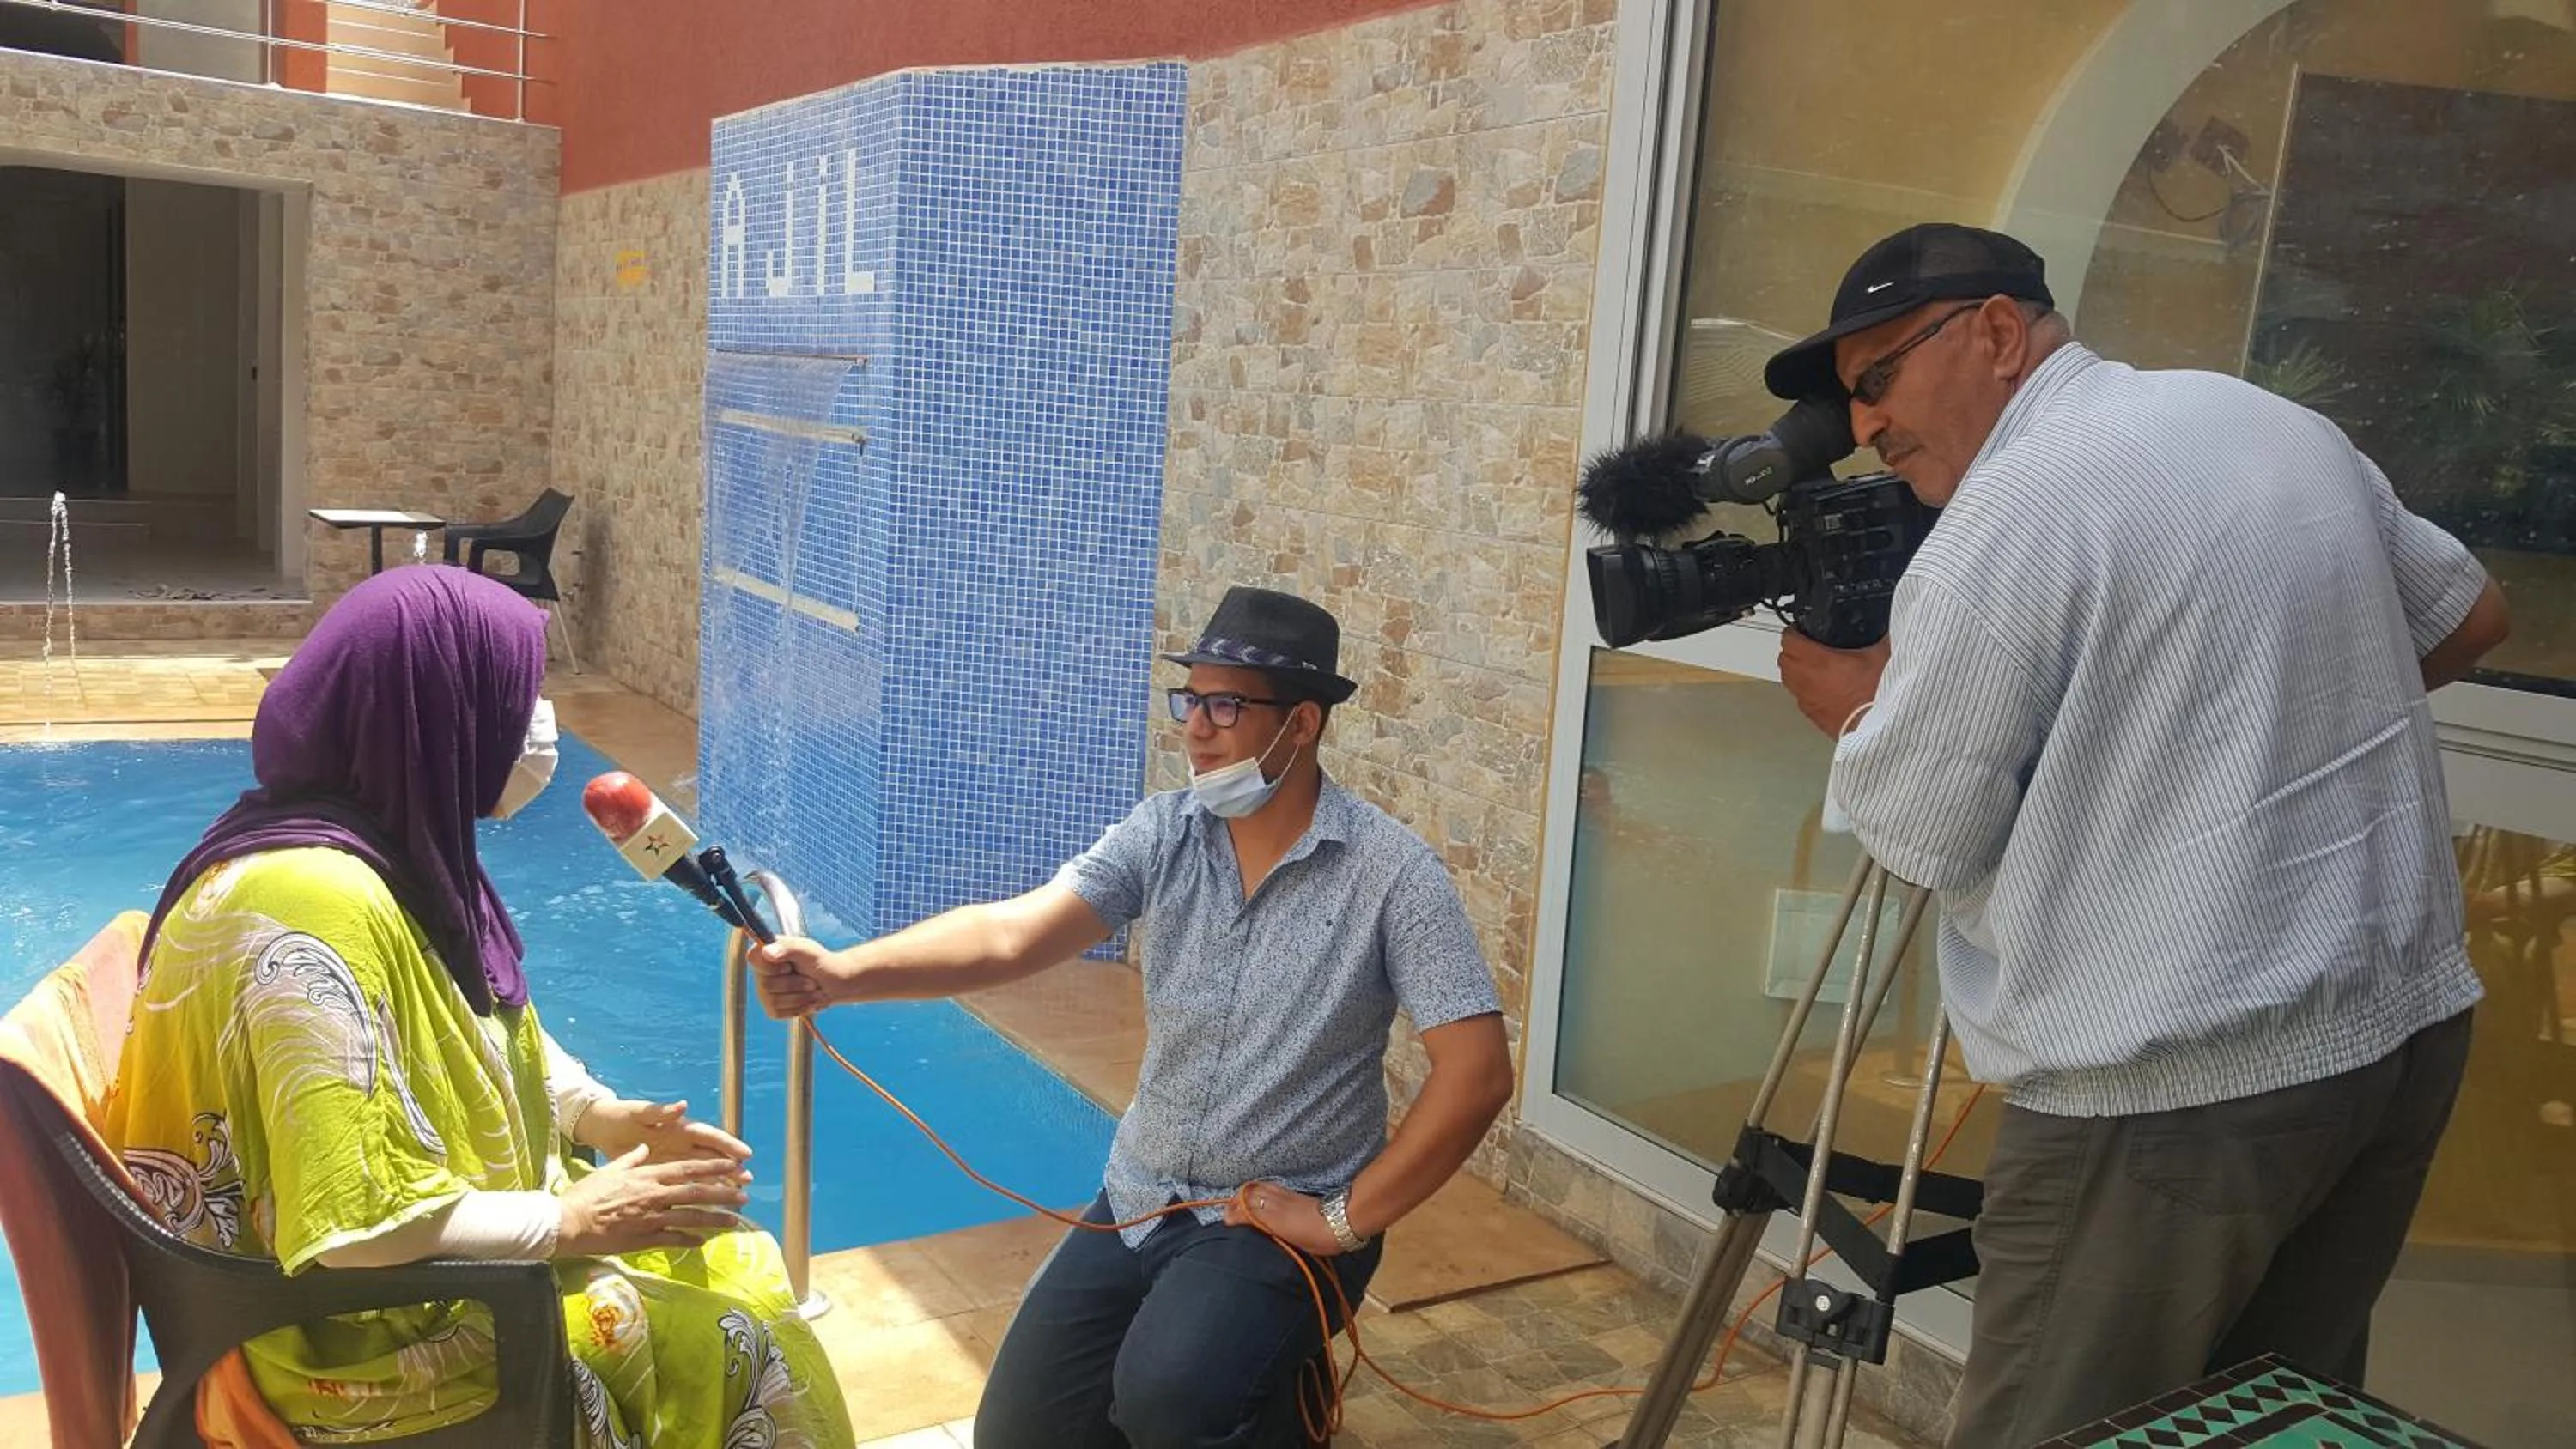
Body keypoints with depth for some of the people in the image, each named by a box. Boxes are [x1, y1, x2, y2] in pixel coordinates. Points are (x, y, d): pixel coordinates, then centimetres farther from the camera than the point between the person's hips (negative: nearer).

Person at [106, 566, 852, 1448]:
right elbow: (363, 1228, -30)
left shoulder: (400, 844, -1)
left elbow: (479, 1032, 14)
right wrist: (565, 1223, -19)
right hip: (354, 1325, -9)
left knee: (734, 1264, 10)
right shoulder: (314, 905, -30)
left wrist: (601, 1115, 0)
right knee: (733, 1346, -7)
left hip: (438, 1243, 9)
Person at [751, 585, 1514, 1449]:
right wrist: (842, 974, -32)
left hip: (1283, 1220, -5)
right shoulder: (1164, 833, -4)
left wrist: (1346, 1220, -16)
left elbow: (1478, 1073, -19)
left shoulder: (1390, 871, -16)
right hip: (1139, 1202, 5)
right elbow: (1014, 934, -17)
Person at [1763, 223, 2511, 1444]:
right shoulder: (2278, 423, 11)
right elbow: (2468, 619, 23)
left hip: (2179, 1082, -8)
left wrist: (1852, 704, 6)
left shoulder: (2010, 511, -15)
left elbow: (1919, 834, -11)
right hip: (2405, 1018, 9)